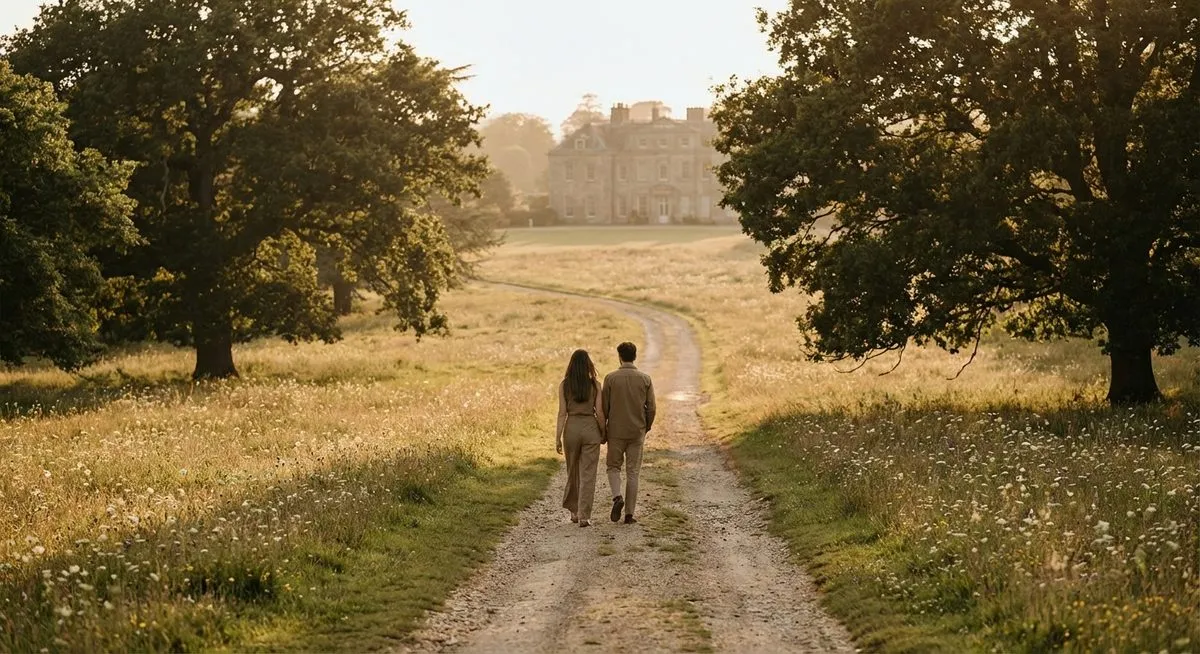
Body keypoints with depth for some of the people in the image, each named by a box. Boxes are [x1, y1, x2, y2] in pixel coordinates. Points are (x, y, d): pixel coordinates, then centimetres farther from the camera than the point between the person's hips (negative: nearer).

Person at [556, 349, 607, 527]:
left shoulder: (564, 385, -3)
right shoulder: (595, 385, -5)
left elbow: (562, 413, -5)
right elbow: (599, 412, -5)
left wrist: (557, 437, -2)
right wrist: (603, 433, 9)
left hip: (571, 428, 2)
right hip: (590, 428, -1)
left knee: (573, 472, 18)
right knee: (588, 475, 1)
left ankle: (574, 511, 27)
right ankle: (584, 516, -5)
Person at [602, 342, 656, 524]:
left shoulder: (611, 378, -7)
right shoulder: (645, 379, -2)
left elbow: (604, 406, -4)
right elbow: (651, 408, -2)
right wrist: (647, 427, 14)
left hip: (616, 432, -1)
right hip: (637, 432, 1)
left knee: (613, 467, 14)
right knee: (632, 472, 7)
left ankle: (617, 497, -12)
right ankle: (629, 513, 6)